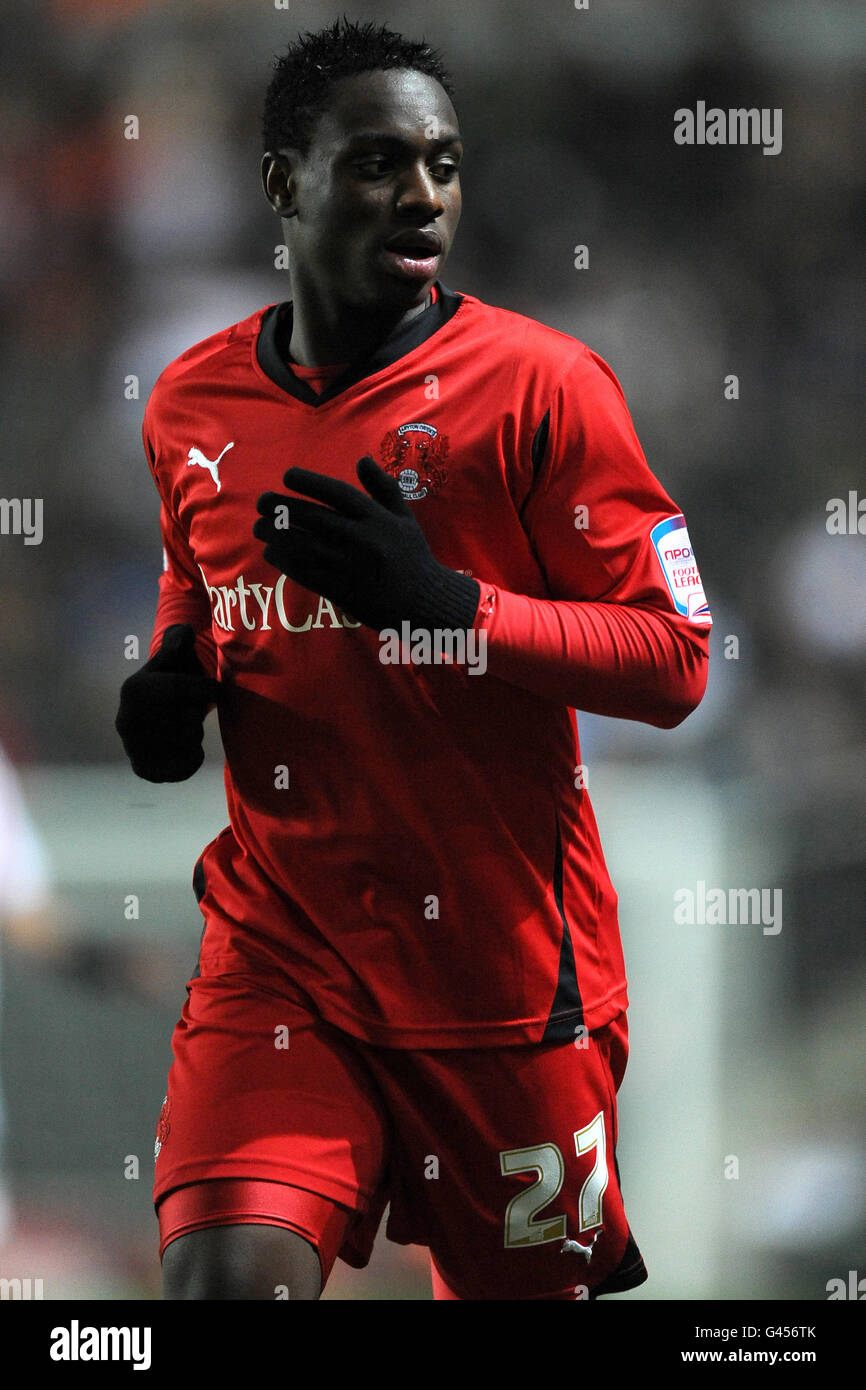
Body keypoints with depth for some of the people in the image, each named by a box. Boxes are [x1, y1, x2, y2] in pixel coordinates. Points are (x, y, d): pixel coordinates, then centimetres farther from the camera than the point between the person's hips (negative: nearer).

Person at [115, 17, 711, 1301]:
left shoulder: (538, 384, -8)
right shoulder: (191, 406, 7)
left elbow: (674, 662, -10)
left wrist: (452, 606, -23)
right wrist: (176, 677, 4)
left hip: (503, 971, -2)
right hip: (278, 948, 2)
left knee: (527, 1290, 10)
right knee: (226, 1275, -19)